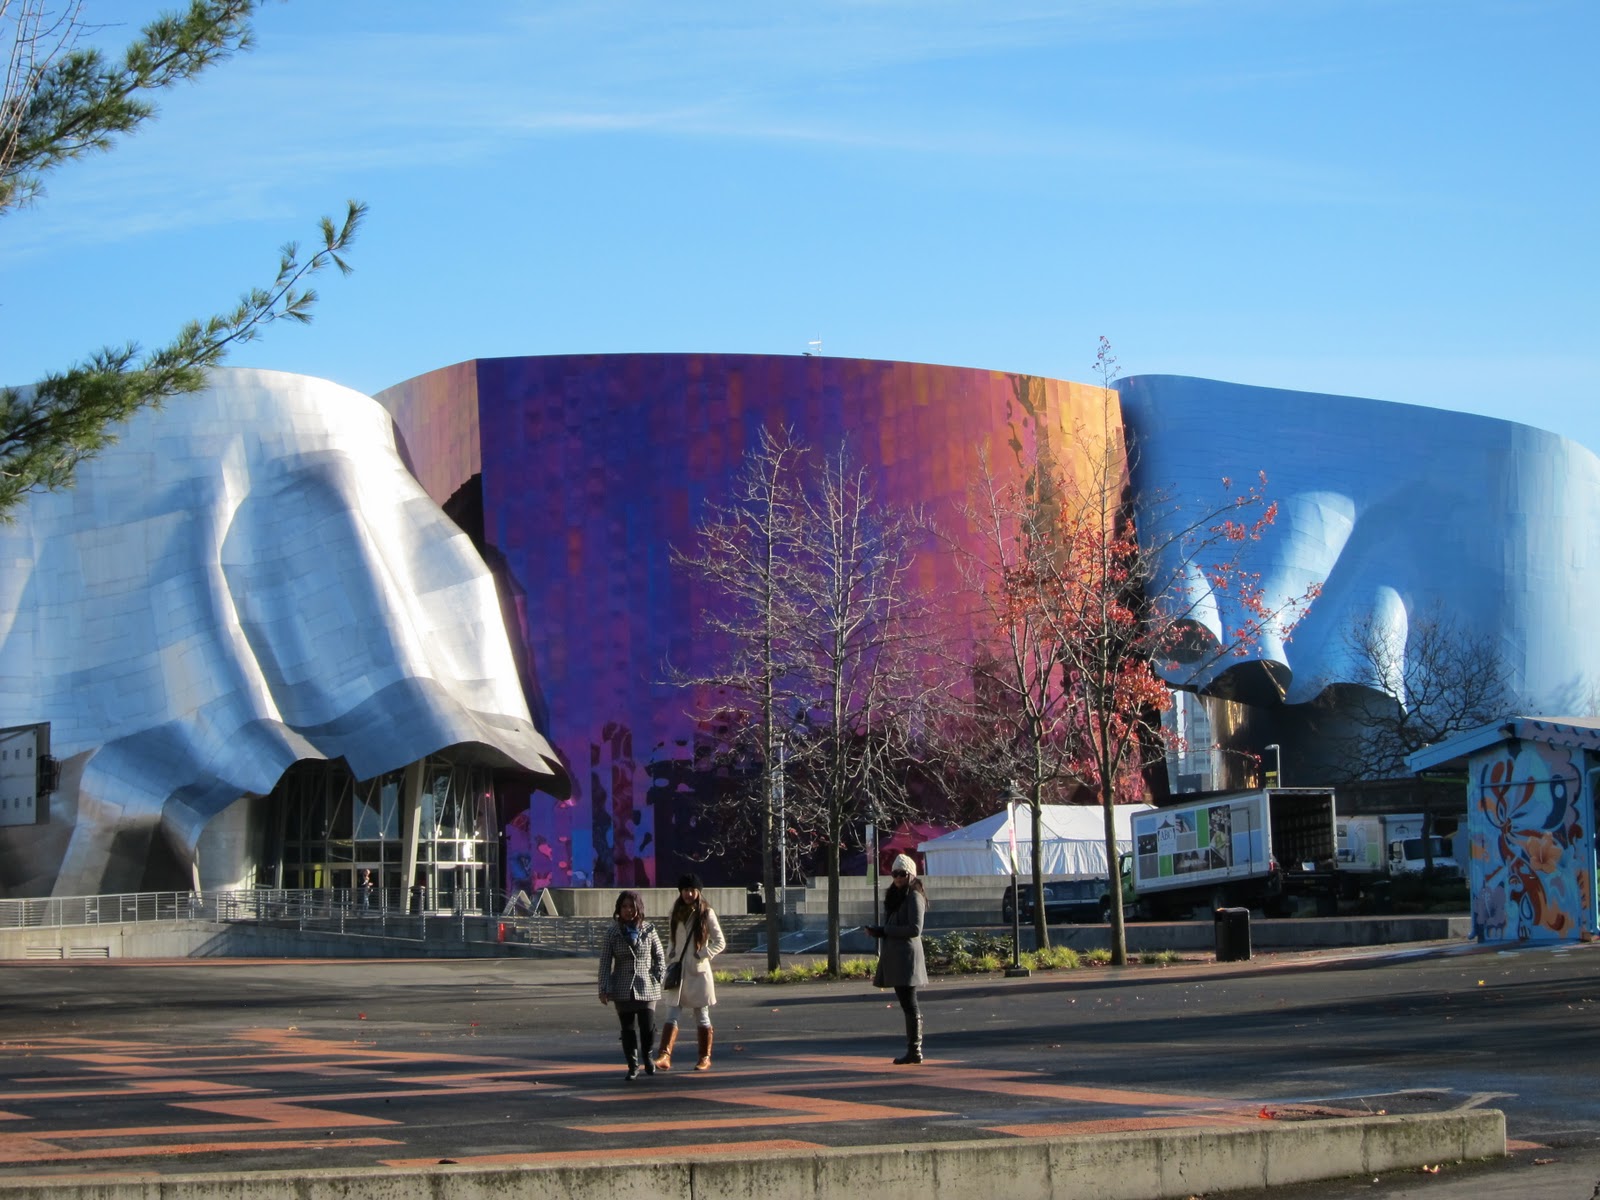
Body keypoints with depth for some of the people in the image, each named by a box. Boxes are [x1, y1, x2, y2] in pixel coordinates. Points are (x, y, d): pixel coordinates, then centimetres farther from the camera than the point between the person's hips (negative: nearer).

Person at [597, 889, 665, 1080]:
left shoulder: (648, 930, 2)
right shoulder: (612, 932, 0)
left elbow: (660, 957, 10)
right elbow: (605, 962, 0)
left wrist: (658, 978, -1)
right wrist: (604, 989, -6)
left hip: (647, 987, 0)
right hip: (623, 989, 0)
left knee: (648, 1027, -5)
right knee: (628, 1029, 3)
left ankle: (646, 1056, 24)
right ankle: (633, 1066, 15)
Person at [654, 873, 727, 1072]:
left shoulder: (706, 913, -3)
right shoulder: (677, 913, 11)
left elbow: (720, 943, -4)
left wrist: (702, 955, -14)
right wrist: (670, 958, 4)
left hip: (698, 972, -4)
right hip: (678, 971, 4)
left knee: (702, 1016, 4)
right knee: (672, 1015, -7)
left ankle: (705, 1057, 13)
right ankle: (665, 1056, -16)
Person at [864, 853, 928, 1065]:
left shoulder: (914, 897, -9)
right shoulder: (896, 896, 18)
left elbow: (915, 929, -17)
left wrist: (884, 931, -14)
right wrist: (877, 931, 6)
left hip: (907, 955, -9)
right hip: (894, 956, 9)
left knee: (909, 1004, -7)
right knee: (906, 1004, 9)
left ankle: (914, 1050, -5)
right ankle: (913, 1050, 11)